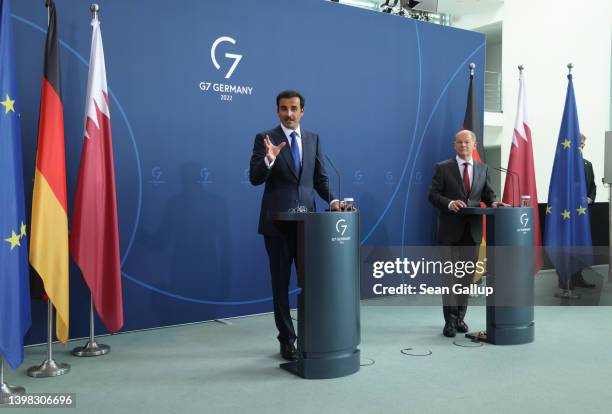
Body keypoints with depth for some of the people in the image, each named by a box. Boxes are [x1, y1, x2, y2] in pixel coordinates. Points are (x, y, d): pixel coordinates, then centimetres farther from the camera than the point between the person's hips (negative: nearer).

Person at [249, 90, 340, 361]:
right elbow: (255, 179, -9)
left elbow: (320, 178, 12)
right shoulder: (265, 139, -1)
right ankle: (287, 341, 17)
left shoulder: (313, 139, 11)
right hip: (278, 221, -3)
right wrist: (269, 159, -27)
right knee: (281, 283, 6)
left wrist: (332, 200, -5)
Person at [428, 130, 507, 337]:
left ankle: (460, 316, 22)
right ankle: (450, 320, 6)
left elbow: (487, 193, 11)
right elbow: (433, 195, -6)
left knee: (467, 274, 10)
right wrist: (449, 203, -23)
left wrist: (493, 202, -10)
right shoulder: (443, 168, 0)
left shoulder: (482, 168, 11)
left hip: (473, 229, 4)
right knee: (450, 274, -1)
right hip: (451, 229, -4)